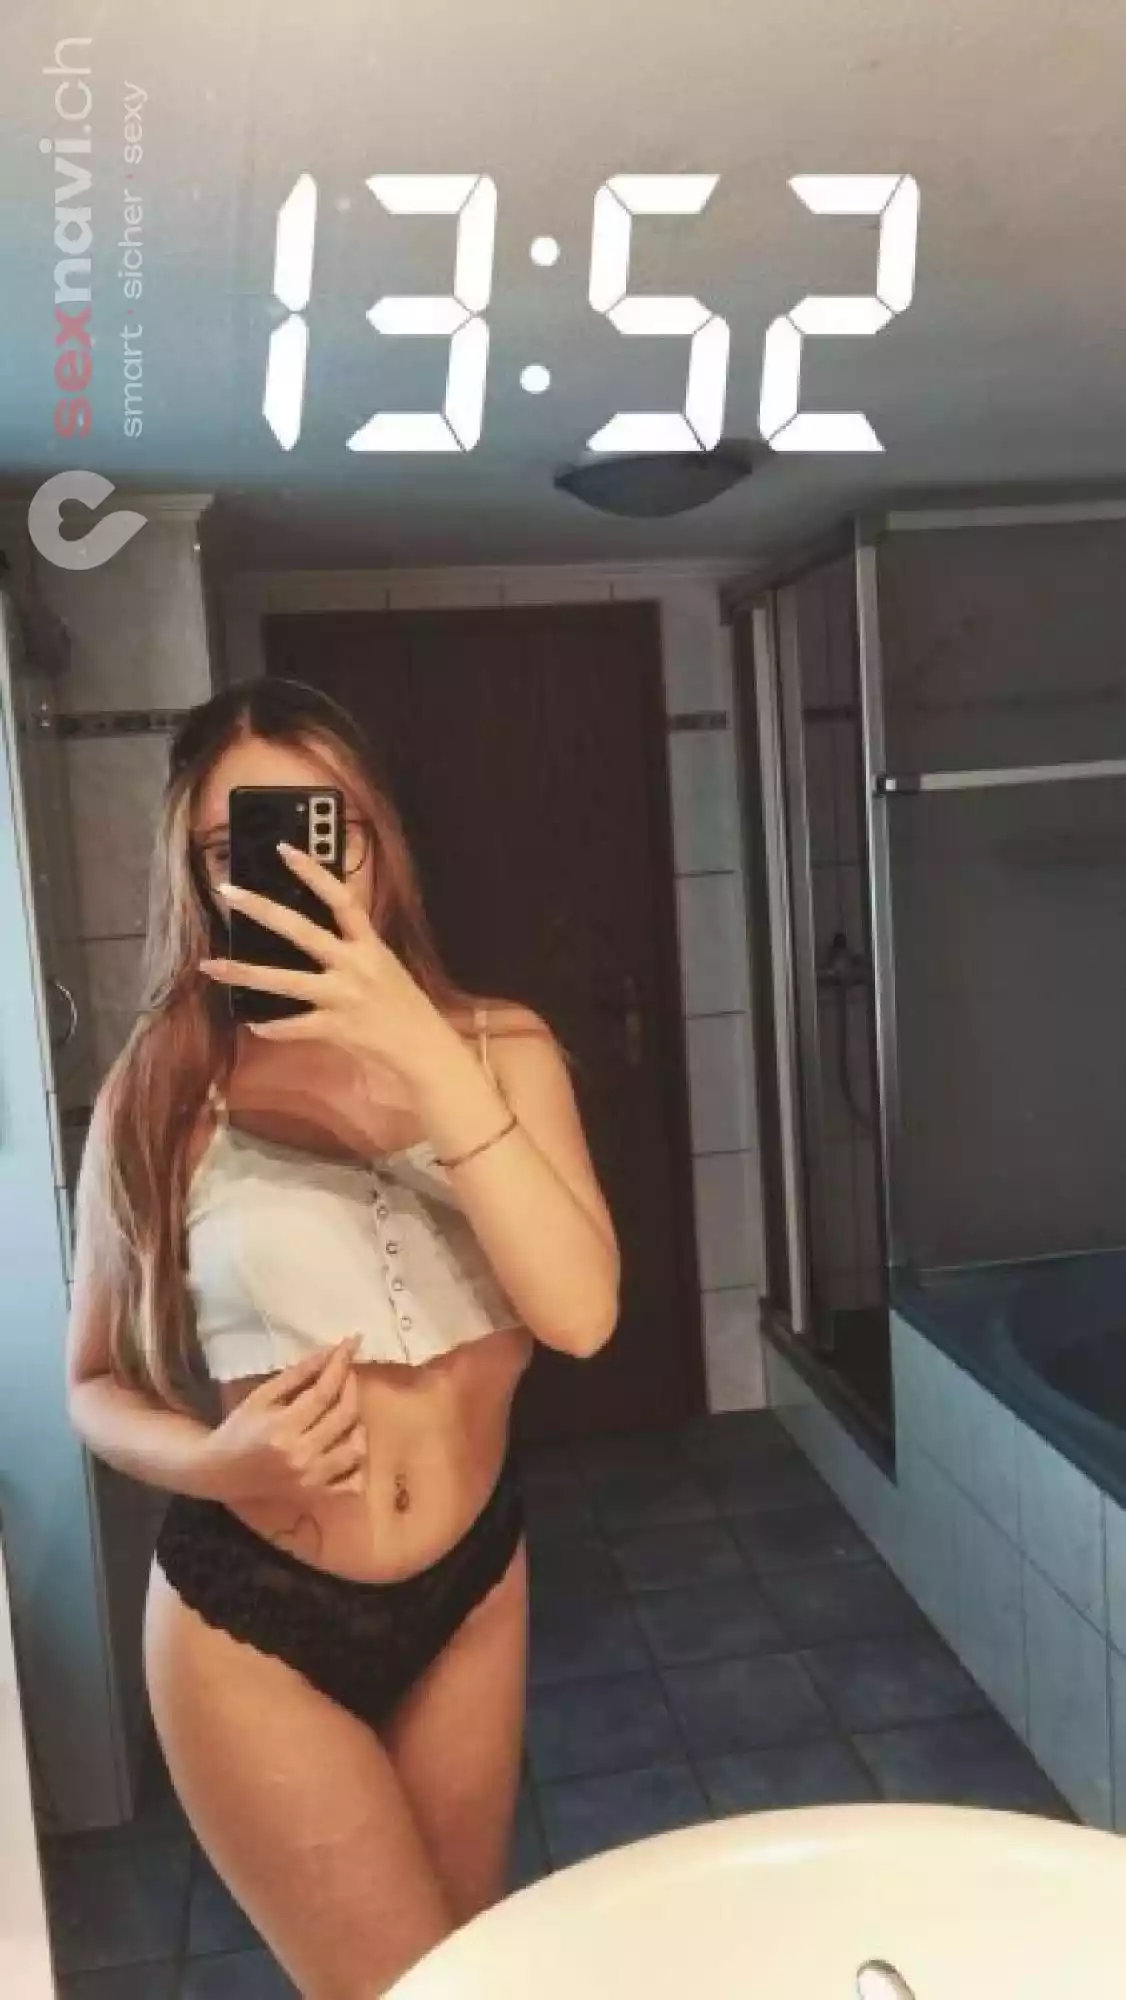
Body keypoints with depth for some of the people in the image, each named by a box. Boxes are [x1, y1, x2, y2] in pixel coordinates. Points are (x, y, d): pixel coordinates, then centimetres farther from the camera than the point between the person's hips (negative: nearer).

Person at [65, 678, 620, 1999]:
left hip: (473, 1588, 3)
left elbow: (581, 1313, -21)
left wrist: (429, 1055, -30)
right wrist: (211, 1459, -22)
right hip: (249, 1618, -3)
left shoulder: (497, 1047, -7)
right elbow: (94, 1381, -2)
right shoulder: (162, 1089, -11)